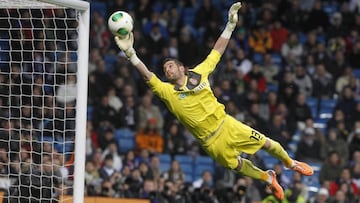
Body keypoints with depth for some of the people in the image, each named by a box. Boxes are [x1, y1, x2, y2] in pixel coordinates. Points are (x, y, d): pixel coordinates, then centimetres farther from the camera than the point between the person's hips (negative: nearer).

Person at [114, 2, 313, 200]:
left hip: (227, 124, 1)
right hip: (212, 142, -1)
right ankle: (269, 178, 37)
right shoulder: (168, 92, -8)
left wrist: (230, 24, 2)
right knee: (238, 166, 9)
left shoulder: (198, 73, 0)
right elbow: (147, 76, -23)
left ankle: (290, 163, 34)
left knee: (266, 143, 6)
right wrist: (130, 53, -36)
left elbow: (217, 51, 6)